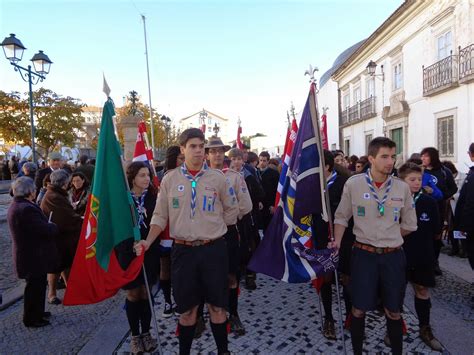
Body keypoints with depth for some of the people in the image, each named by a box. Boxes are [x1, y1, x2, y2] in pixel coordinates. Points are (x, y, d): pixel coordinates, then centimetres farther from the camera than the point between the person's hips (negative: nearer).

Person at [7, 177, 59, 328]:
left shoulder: (16, 205, 7)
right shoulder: (26, 209, -29)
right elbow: (46, 230, -28)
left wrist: (48, 226, -2)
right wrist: (53, 226, -9)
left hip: (29, 254, 10)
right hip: (34, 257, -10)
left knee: (37, 285, 24)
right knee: (35, 287, 8)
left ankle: (37, 312, 40)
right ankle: (31, 319, 25)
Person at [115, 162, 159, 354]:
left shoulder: (153, 197, -1)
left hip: (149, 251, 2)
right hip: (128, 252, -1)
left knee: (146, 293, 11)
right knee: (133, 294, 10)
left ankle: (146, 333, 27)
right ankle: (135, 335, 26)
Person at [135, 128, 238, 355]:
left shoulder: (217, 177, -1)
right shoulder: (170, 179, 1)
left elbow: (231, 210, 10)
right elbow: (160, 216, 3)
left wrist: (213, 228, 9)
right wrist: (148, 241, -9)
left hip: (214, 249, 0)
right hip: (183, 250, 1)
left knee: (217, 305, 11)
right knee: (187, 308, 14)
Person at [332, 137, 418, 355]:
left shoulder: (402, 187, -2)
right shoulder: (353, 184, -8)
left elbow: (409, 225, 9)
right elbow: (342, 217, 1)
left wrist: (389, 238, 7)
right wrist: (337, 241, -11)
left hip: (393, 256, 2)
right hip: (363, 254, -1)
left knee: (393, 312, 14)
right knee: (359, 309, 8)